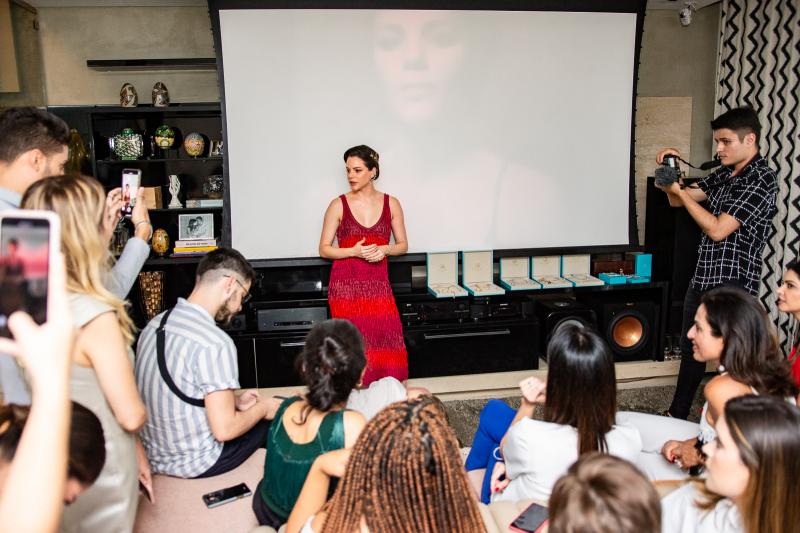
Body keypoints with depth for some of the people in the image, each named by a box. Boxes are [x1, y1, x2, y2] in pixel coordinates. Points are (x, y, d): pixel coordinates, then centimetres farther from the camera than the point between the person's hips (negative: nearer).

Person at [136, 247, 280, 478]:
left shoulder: (154, 324, -1)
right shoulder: (215, 343, -27)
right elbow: (224, 429, -24)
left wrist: (234, 401, 11)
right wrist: (263, 408, -6)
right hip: (195, 464, -8)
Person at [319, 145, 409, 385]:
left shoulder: (391, 204, 4)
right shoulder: (338, 205, -1)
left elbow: (403, 245, 10)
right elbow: (324, 249, 0)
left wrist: (384, 249, -11)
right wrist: (354, 251, -16)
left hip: (378, 285, 2)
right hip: (346, 287, -2)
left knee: (388, 344, -1)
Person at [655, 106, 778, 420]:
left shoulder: (762, 179, -13)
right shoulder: (724, 175, 11)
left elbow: (717, 229, -19)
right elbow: (677, 201, 18)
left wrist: (679, 190, -13)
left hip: (733, 285, -9)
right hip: (703, 279, 9)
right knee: (691, 350, 18)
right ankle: (677, 417, 33)